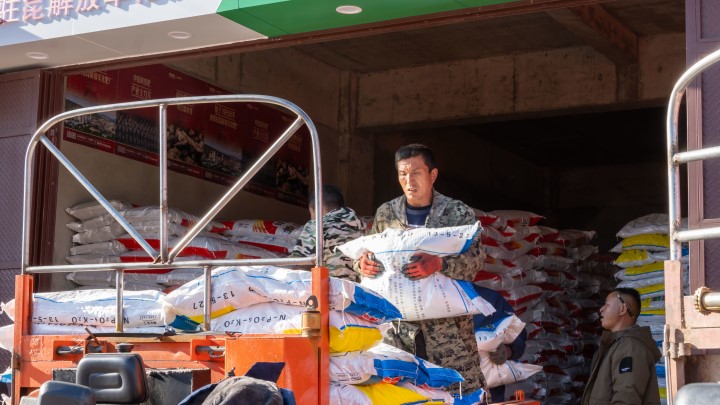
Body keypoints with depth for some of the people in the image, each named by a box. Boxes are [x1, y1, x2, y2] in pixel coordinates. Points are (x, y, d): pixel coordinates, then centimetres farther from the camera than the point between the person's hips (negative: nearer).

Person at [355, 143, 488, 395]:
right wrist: (363, 263, -13)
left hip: (447, 322, -2)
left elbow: (474, 259, -10)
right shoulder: (385, 213, 8)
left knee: (464, 389, -4)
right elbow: (369, 253, 12)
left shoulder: (458, 214, 0)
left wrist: (439, 264, -28)